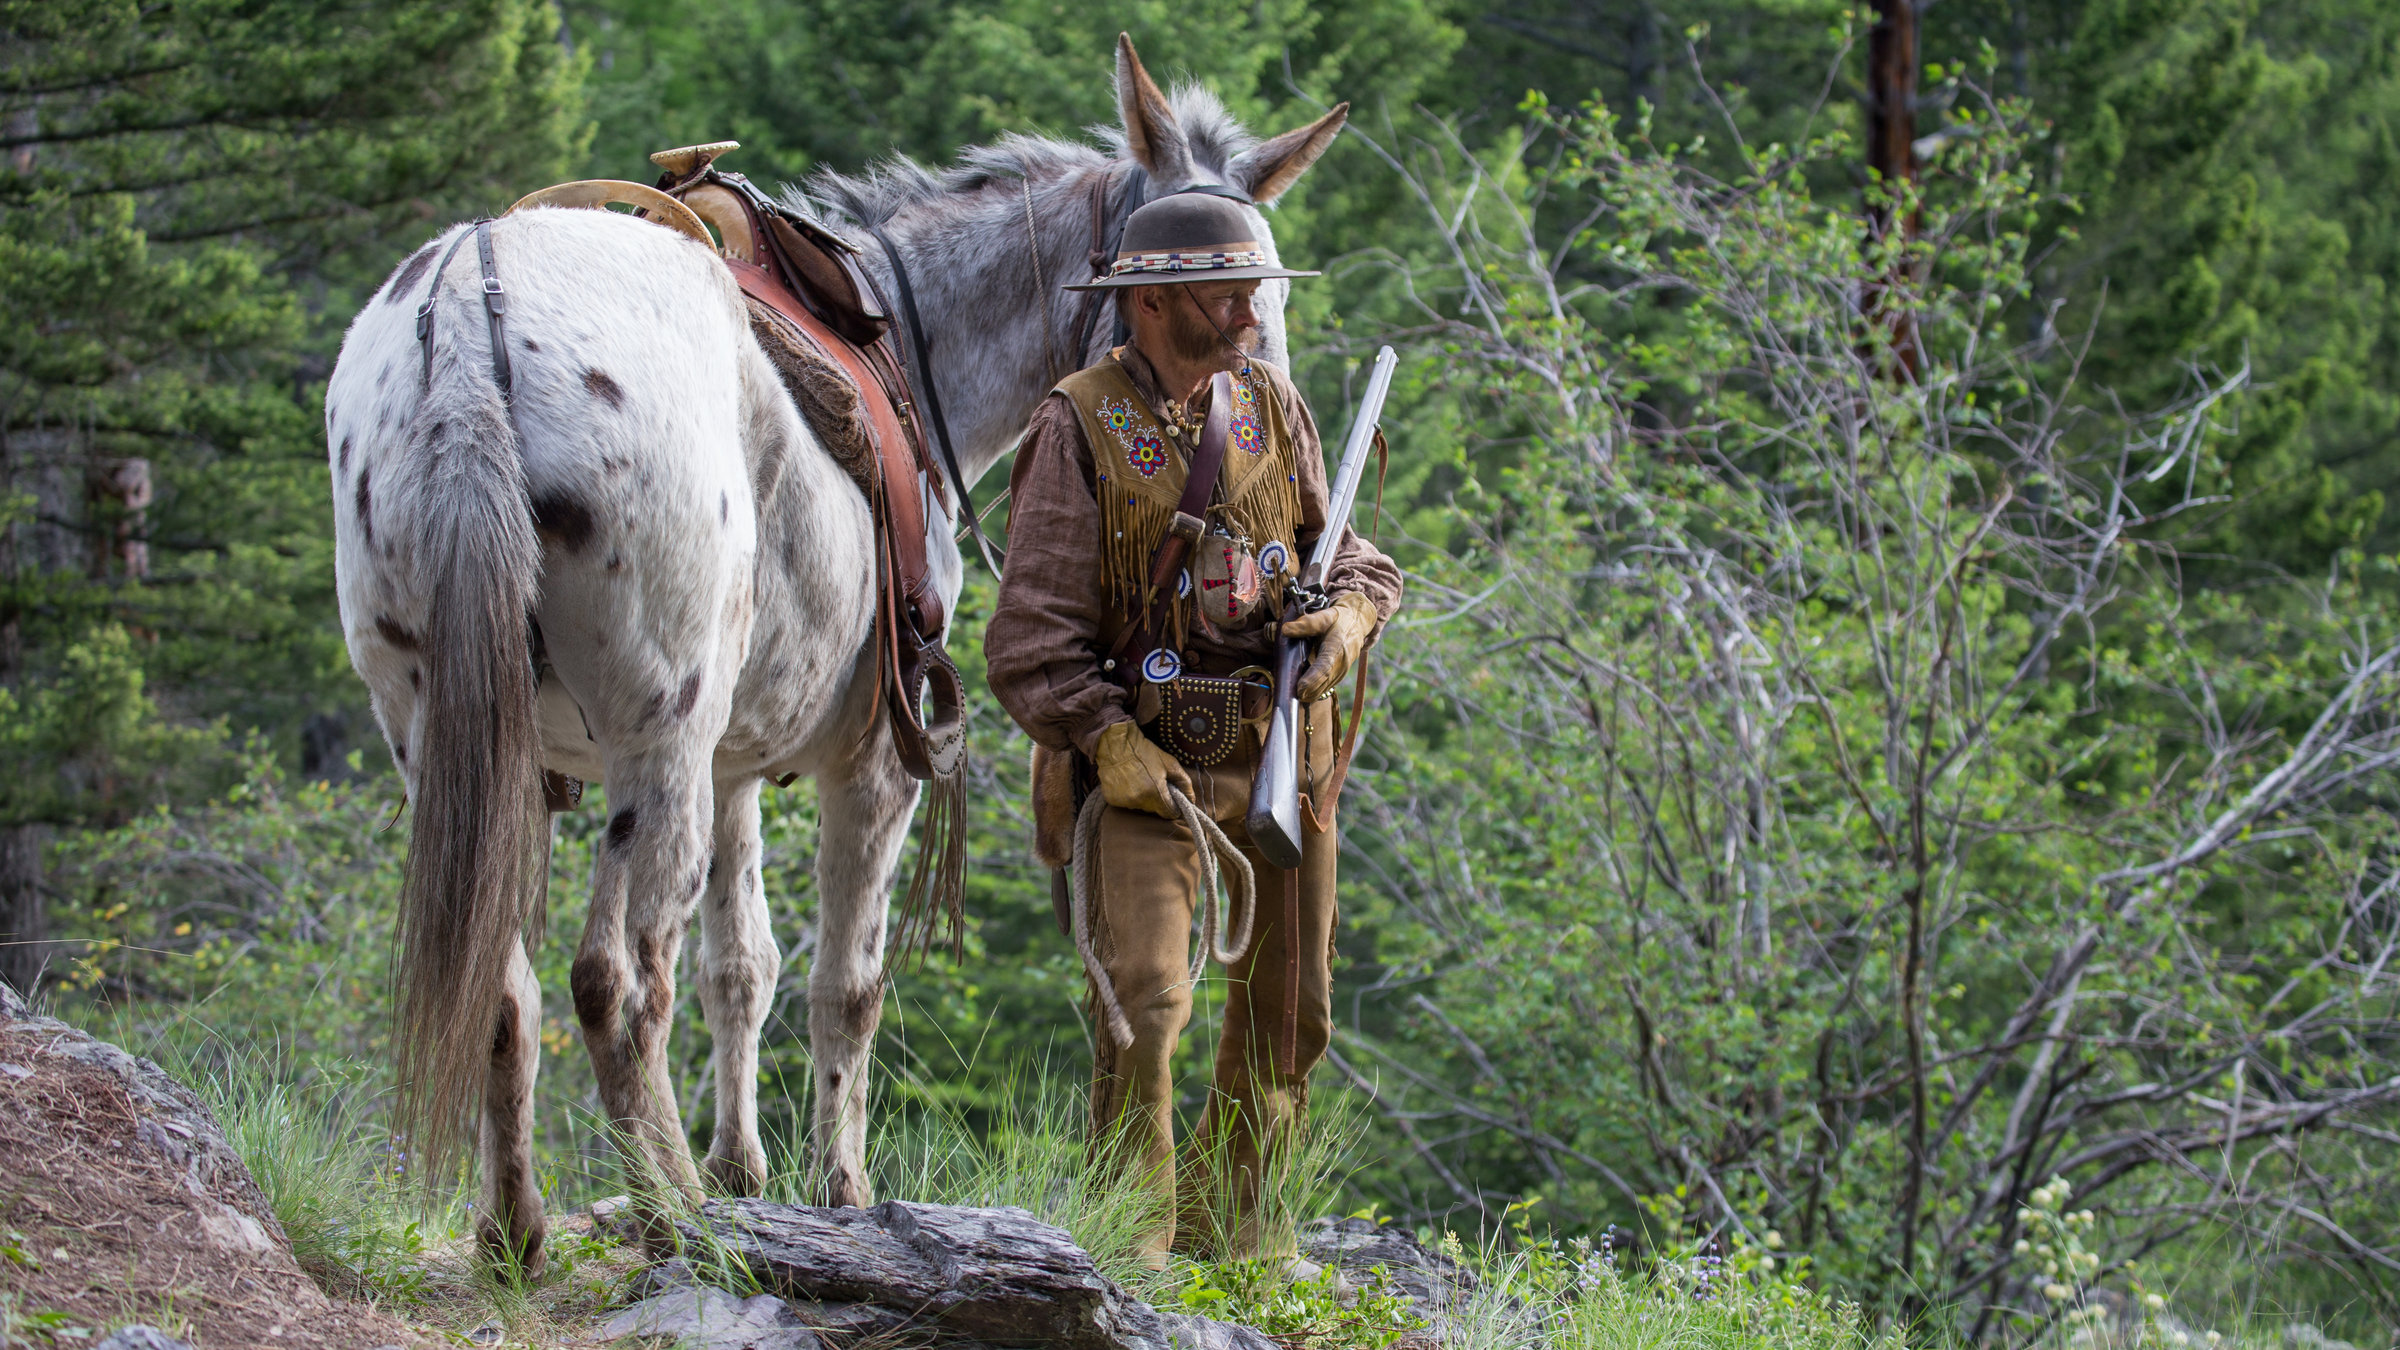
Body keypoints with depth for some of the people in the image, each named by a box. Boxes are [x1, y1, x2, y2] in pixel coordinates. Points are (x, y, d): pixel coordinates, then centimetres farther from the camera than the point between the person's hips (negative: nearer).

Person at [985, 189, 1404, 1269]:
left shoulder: (1273, 408, 5)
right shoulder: (1079, 432, -10)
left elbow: (1345, 552, 15)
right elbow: (1031, 639, -10)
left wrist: (1350, 611, -8)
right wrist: (1109, 743, -20)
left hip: (1277, 749, 5)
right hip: (1141, 759, -5)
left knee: (1289, 1018, 12)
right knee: (1143, 1002, -19)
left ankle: (1232, 1220, 32)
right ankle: (1130, 1247, -6)